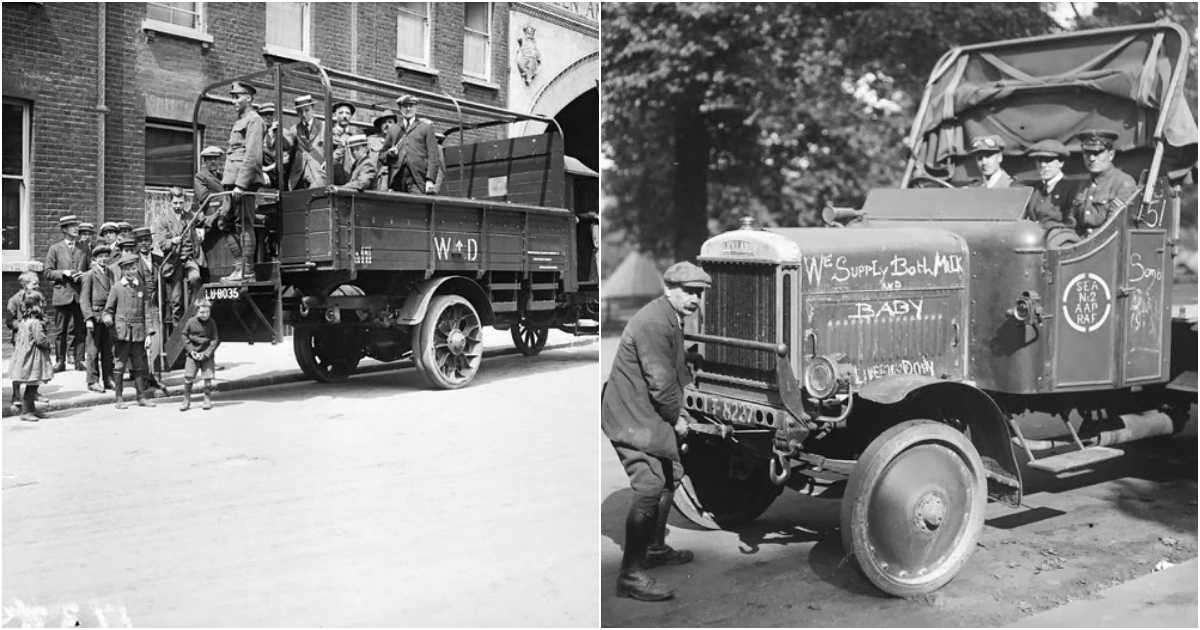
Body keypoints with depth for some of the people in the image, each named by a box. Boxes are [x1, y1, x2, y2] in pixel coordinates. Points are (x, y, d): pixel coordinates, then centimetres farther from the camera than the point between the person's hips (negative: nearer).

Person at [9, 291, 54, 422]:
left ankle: (32, 408, 26)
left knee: (33, 385, 17)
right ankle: (25, 412, 4)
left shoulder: (23, 322, 11)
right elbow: (41, 340, -22)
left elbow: (15, 338, 17)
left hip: (24, 356, 10)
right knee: (31, 386, -2)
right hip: (33, 359, -10)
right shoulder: (36, 323, -19)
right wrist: (48, 343, -2)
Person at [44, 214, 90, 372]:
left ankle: (79, 360, 4)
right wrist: (63, 273, -11)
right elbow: (48, 272, 4)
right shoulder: (55, 249, 7)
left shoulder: (84, 249, 12)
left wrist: (83, 275, -6)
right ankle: (61, 361, 8)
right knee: (61, 330, 2)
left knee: (80, 329, 0)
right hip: (62, 294, -1)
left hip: (81, 294, 1)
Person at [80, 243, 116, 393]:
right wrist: (88, 318, -15)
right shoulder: (89, 275, -5)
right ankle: (93, 381, 7)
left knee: (108, 350, 10)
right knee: (93, 350, 0)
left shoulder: (110, 273, 11)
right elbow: (84, 299, -7)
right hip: (95, 315, -5)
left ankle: (108, 379, 17)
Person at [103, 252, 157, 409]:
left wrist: (149, 334, 4)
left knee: (139, 366, 7)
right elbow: (108, 309, 6)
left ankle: (141, 397, 14)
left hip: (138, 333, 3)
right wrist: (108, 319, -18)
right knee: (119, 366, 0)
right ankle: (119, 398, 8)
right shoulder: (117, 287, 1)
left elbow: (147, 311, 9)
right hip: (121, 331, -2)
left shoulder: (142, 287, 8)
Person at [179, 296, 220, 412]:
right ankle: (186, 401, 10)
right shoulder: (191, 322, -3)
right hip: (193, 355, 1)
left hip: (207, 356, -1)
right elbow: (185, 336, 6)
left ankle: (208, 400, 13)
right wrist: (191, 350, -5)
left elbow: (215, 340, -4)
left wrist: (206, 353, -12)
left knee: (207, 378, -3)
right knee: (188, 378, -2)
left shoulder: (211, 323, -5)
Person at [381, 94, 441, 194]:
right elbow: (381, 155, 25)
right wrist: (389, 153, 0)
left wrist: (430, 180, -8)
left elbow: (433, 156, 5)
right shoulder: (392, 130, 23)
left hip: (417, 179, -2)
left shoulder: (426, 127, 14)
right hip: (397, 179, 3)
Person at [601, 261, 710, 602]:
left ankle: (655, 548, 36)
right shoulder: (654, 322, -23)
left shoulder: (673, 320, 12)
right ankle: (631, 575, -11)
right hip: (632, 416, -11)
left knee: (671, 476, 20)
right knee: (649, 487, -17)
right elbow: (661, 384, -22)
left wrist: (680, 412, 10)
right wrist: (677, 418, -8)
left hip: (652, 415, 11)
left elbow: (679, 372, 20)